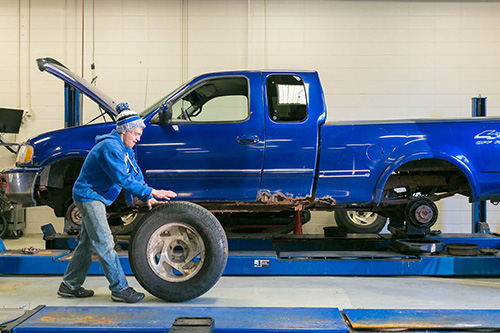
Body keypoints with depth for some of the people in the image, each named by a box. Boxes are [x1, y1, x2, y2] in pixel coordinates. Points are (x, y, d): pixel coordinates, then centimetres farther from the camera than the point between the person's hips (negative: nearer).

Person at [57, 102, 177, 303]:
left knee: (87, 243, 15)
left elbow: (136, 175, 7)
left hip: (95, 197, 11)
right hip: (88, 195, -11)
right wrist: (151, 192, -31)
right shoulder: (110, 147, -24)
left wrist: (147, 198, -7)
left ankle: (69, 286, 24)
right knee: (104, 243, -9)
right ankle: (119, 288, -6)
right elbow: (122, 179, -32)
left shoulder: (125, 148, 8)